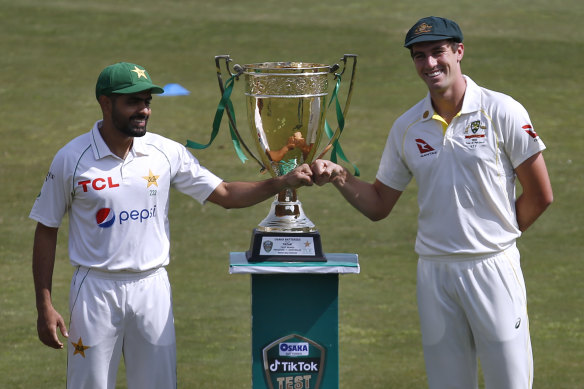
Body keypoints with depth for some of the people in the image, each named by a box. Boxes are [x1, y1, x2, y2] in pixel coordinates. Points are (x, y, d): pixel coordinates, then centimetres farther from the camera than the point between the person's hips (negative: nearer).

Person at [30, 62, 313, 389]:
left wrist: (282, 183, -11)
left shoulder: (167, 153, 1)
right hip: (96, 288, -2)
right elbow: (47, 231, -1)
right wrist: (45, 306, -4)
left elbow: (225, 194, 5)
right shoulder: (72, 159, -6)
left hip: (152, 288, 2)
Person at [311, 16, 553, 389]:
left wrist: (497, 233, 5)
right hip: (434, 271, 4)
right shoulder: (407, 128, 9)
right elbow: (378, 205, 13)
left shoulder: (502, 113, -4)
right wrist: (339, 177, -4)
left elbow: (540, 195, -1)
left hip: (492, 269, -4)